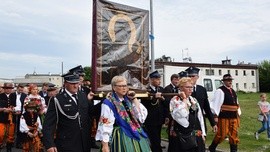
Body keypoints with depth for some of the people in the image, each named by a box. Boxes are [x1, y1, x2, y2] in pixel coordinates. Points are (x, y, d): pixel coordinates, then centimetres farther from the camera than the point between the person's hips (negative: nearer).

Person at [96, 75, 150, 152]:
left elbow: (142, 115, 0)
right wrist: (105, 145, -17)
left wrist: (134, 99, -5)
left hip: (136, 134, 6)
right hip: (120, 137, -6)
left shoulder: (128, 100, 7)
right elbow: (105, 125, -14)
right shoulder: (108, 103, -11)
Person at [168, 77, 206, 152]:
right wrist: (184, 99, -16)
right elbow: (182, 115, -25)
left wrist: (202, 133, 11)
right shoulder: (175, 100, -9)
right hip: (180, 136, -5)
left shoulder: (194, 100, 10)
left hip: (195, 135, 6)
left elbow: (200, 117, 13)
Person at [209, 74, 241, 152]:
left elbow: (236, 104, 21)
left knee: (234, 135, 9)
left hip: (233, 117, 8)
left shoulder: (232, 91, 17)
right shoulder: (220, 91, -9)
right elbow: (216, 103, -14)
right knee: (222, 134, -3)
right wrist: (216, 116, -17)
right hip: (224, 116, -8)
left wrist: (238, 114, 17)